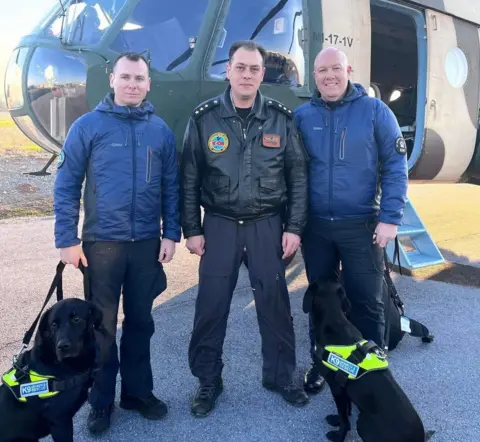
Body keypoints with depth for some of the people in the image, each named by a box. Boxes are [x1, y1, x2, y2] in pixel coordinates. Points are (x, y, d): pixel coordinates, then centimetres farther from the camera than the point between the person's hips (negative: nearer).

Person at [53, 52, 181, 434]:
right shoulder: (88, 126, -3)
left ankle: (137, 391, 31)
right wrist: (67, 239, -8)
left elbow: (171, 186, 8)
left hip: (147, 243, 3)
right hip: (101, 242, -2)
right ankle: (101, 402, 24)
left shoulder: (160, 130, 5)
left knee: (140, 321, 14)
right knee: (102, 324, 8)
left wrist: (171, 234, 1)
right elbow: (66, 186, -4)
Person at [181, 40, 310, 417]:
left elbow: (298, 176, 3)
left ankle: (280, 376, 28)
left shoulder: (282, 118, 0)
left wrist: (294, 227, -1)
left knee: (274, 302, 8)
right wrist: (192, 229, -1)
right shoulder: (204, 118, -2)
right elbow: (189, 179, 1)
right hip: (219, 225, 0)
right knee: (211, 304, 4)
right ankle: (208, 380, 23)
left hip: (267, 225, 1)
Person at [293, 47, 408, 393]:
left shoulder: (375, 111, -3)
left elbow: (395, 167, -4)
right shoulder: (302, 115, 3)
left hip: (361, 225, -2)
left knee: (366, 302, 6)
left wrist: (391, 218, -11)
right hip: (314, 226, 3)